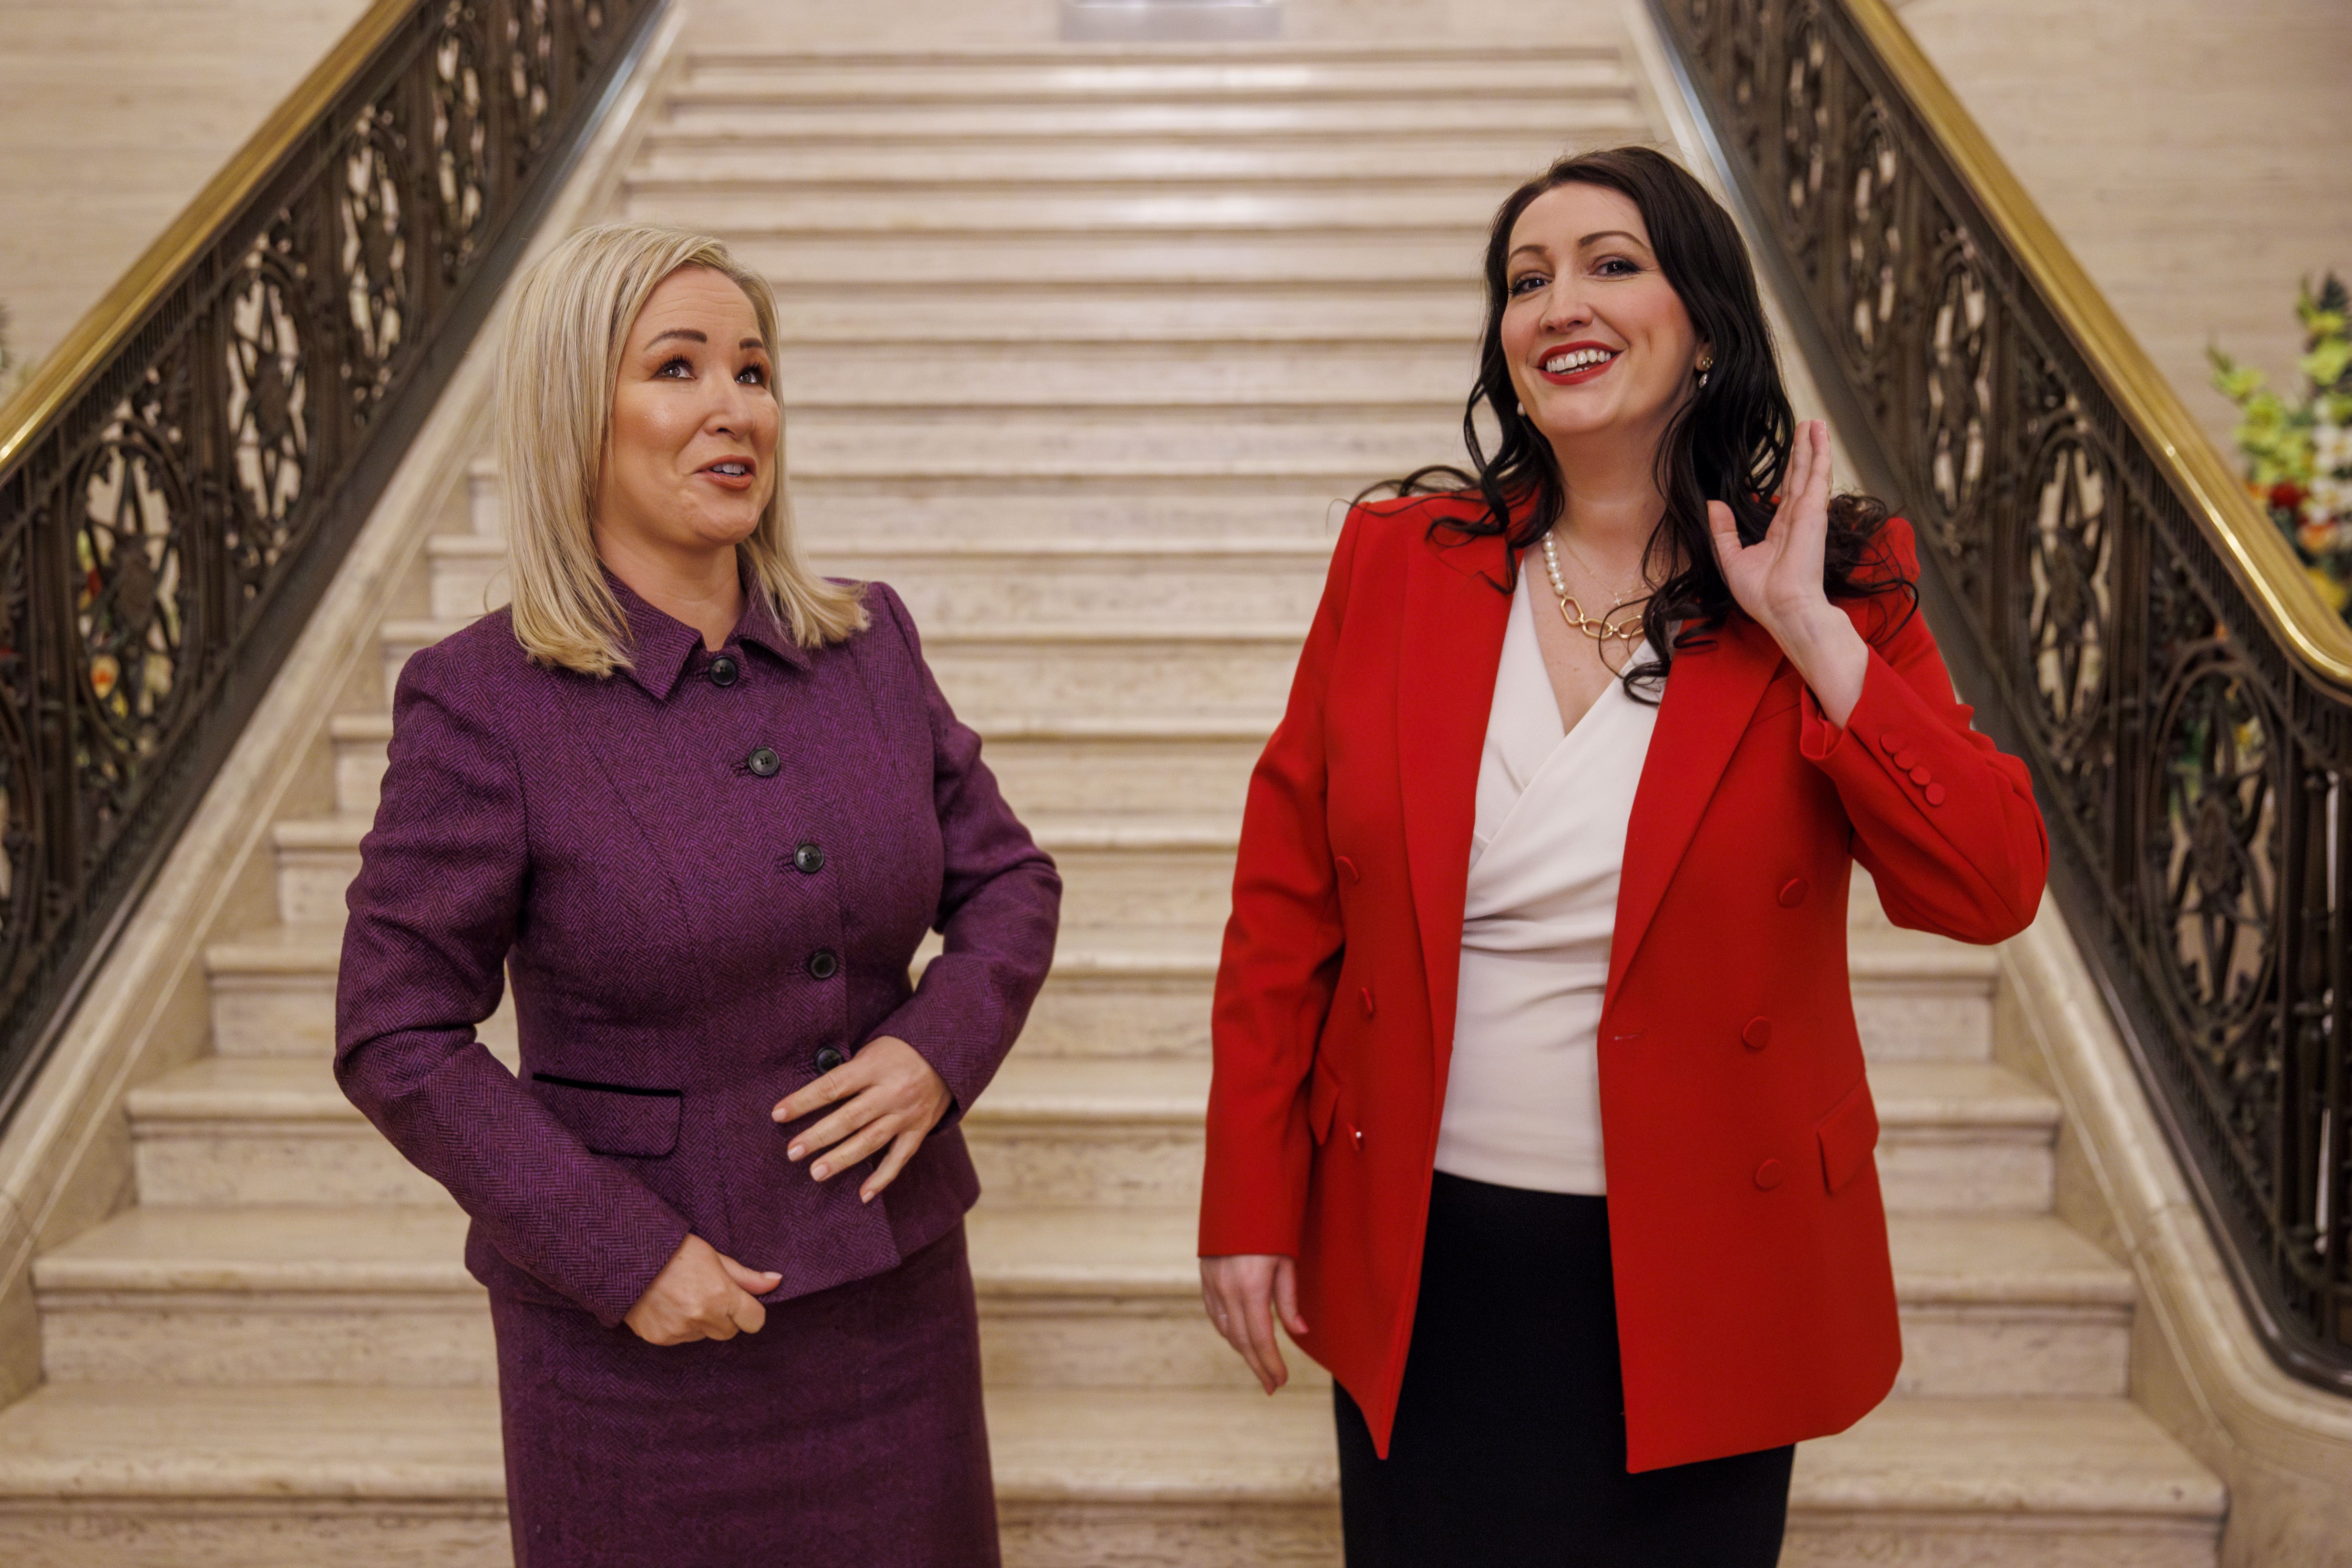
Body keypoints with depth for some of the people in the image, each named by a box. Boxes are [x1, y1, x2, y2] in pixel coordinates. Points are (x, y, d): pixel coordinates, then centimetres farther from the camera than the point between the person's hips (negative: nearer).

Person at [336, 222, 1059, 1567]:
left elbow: (1008, 878, 9)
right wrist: (625, 1255, -14)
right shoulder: (481, 700, -12)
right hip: (636, 1329, -4)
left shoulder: (870, 644, 1)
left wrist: (941, 1050, -10)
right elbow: (398, 1039, -10)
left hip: (896, 1291, 4)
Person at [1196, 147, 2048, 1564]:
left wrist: (1812, 636, -18)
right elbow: (1285, 906, 0)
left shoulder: (1838, 591, -5)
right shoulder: (1398, 561, -3)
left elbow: (1994, 891, -13)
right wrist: (1250, 1208, 0)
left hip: (1699, 1286, -1)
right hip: (1419, 1266, 1)